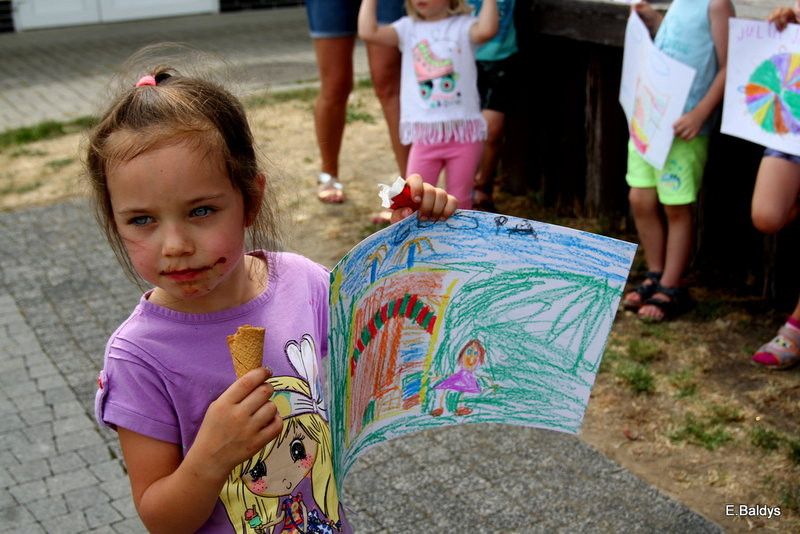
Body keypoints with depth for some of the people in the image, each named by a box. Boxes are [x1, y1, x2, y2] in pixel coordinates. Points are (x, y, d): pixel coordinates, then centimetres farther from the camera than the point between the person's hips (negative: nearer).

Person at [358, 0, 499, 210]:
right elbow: (368, 32, -7)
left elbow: (486, 30, -24)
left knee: (459, 202, 9)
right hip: (424, 134, 2)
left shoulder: (463, 25, 0)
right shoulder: (408, 27, 6)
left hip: (465, 131, -1)